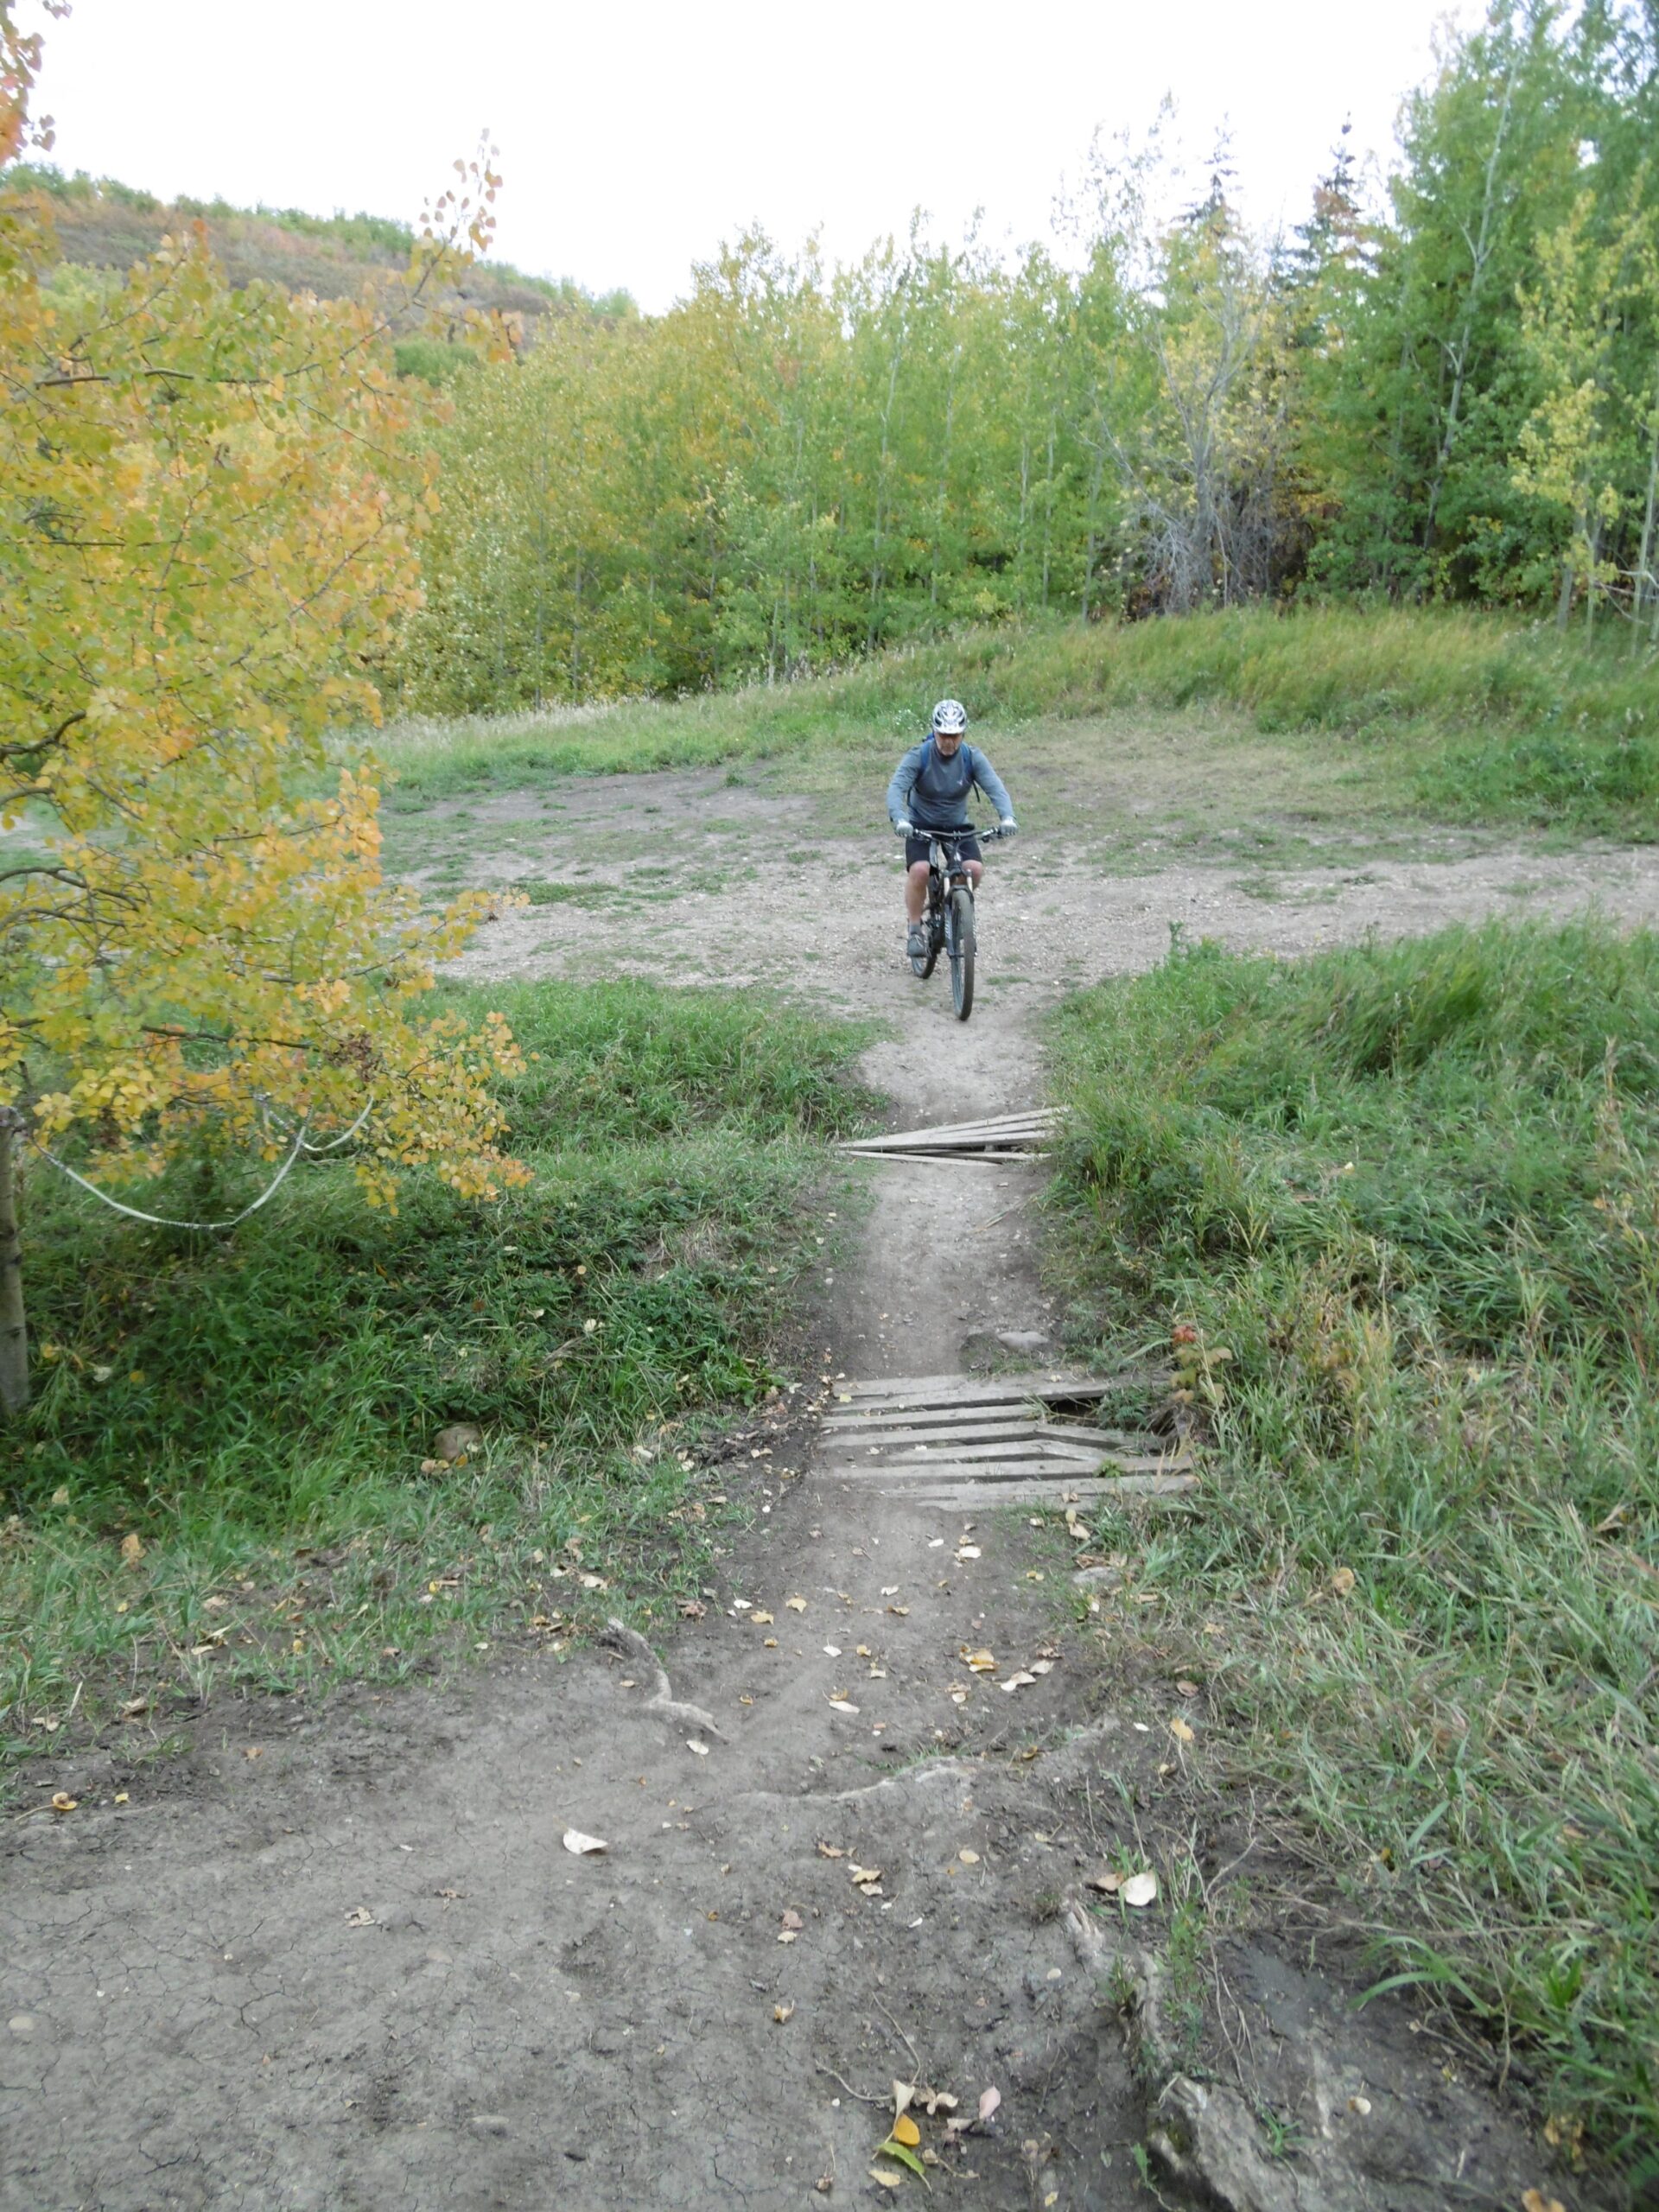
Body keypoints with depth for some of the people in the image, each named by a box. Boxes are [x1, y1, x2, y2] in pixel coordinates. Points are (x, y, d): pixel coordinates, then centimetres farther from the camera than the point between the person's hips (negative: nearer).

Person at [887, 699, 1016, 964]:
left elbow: (994, 787, -23)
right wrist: (899, 820, -50)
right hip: (920, 827, -2)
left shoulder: (972, 757, -13)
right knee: (919, 869, -28)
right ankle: (914, 929, -7)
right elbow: (896, 788, -30)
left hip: (957, 826, 2)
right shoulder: (918, 756, -19)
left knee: (975, 868, -21)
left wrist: (1007, 817, -43)